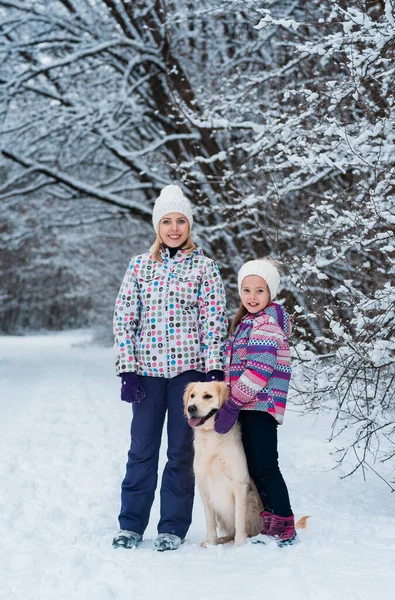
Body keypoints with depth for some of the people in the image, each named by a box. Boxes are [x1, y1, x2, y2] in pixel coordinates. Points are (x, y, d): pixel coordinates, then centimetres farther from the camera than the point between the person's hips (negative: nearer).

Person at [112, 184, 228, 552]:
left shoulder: (204, 267, 2)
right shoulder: (140, 266, 7)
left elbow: (215, 321, 0)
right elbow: (124, 318, 5)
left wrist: (214, 370, -8)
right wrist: (127, 369, -2)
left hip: (188, 368, -1)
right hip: (147, 369, 1)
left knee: (181, 451, 4)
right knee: (141, 449, 5)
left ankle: (173, 527, 12)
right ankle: (131, 524, 15)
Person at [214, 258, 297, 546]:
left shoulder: (266, 323, -13)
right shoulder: (247, 322, 18)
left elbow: (260, 370, -21)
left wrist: (232, 405, -20)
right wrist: (231, 403, 16)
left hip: (262, 405, -10)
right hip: (250, 407, 10)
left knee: (265, 466, -9)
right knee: (255, 467, 12)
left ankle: (285, 529, -4)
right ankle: (272, 522, 20)